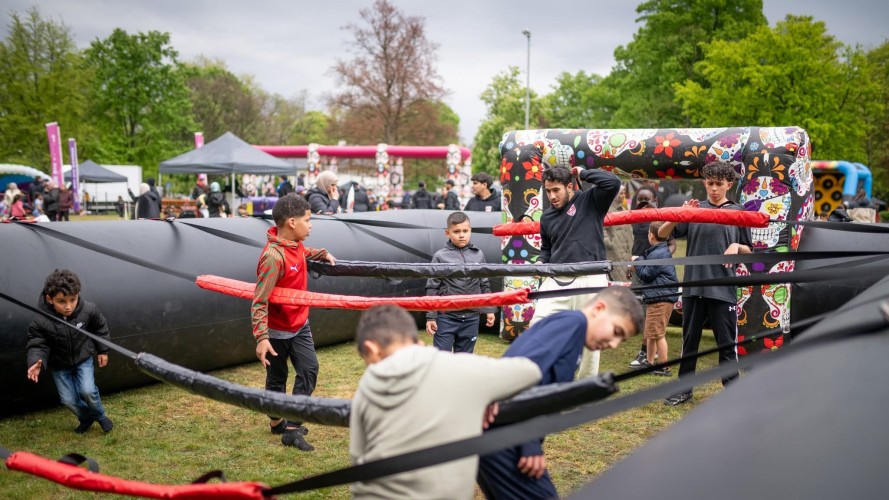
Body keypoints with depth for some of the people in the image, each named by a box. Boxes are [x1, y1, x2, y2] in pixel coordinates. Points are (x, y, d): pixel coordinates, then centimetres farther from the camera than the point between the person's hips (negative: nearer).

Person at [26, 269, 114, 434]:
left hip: (83, 359, 0)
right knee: (68, 400, 2)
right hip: (59, 365, 0)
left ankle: (100, 415, 15)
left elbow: (100, 328, -4)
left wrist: (103, 350, 4)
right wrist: (36, 362, -39)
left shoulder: (88, 310, -25)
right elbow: (37, 345, -19)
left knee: (88, 391, -15)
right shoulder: (40, 322, -31)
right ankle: (86, 418, 34)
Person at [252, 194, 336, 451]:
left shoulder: (295, 244, -4)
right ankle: (277, 422, 29)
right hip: (278, 330, -7)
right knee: (277, 378, 10)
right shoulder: (273, 256, -29)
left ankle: (292, 426, 7)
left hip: (300, 324, 7)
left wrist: (322, 254, 22)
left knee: (309, 369, 1)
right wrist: (261, 337, -32)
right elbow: (259, 301, -29)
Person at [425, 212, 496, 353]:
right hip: (446, 317, -3)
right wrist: (430, 317, -4)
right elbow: (432, 288, -3)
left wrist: (490, 310, 11)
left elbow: (484, 285, 13)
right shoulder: (440, 256, -5)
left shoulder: (478, 255, 5)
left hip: (471, 318, 3)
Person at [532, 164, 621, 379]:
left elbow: (613, 182, -17)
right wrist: (541, 263, 6)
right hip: (557, 281, 4)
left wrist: (583, 173, -7)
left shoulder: (590, 201, 0)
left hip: (590, 280, -4)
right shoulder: (547, 217, 14)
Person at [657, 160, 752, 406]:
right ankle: (684, 388, 20)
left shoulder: (738, 212, 5)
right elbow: (662, 233, -2)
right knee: (690, 340, 10)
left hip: (724, 288, -1)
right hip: (693, 286, 1)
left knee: (727, 342, 3)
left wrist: (736, 246, -11)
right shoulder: (694, 209, 5)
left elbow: (748, 251, 11)